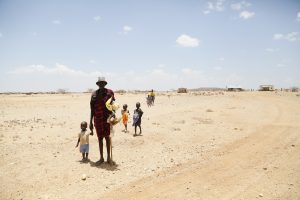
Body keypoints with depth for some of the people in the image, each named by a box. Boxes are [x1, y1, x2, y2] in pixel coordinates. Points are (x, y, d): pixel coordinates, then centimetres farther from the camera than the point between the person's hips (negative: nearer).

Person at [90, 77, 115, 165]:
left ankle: (108, 157, 14)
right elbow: (92, 109, 7)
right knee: (100, 138, 9)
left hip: (107, 118, -2)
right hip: (97, 119, 2)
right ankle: (101, 158, 20)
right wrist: (91, 122, 6)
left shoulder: (110, 92, 0)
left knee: (107, 137, 3)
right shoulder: (94, 94, 4)